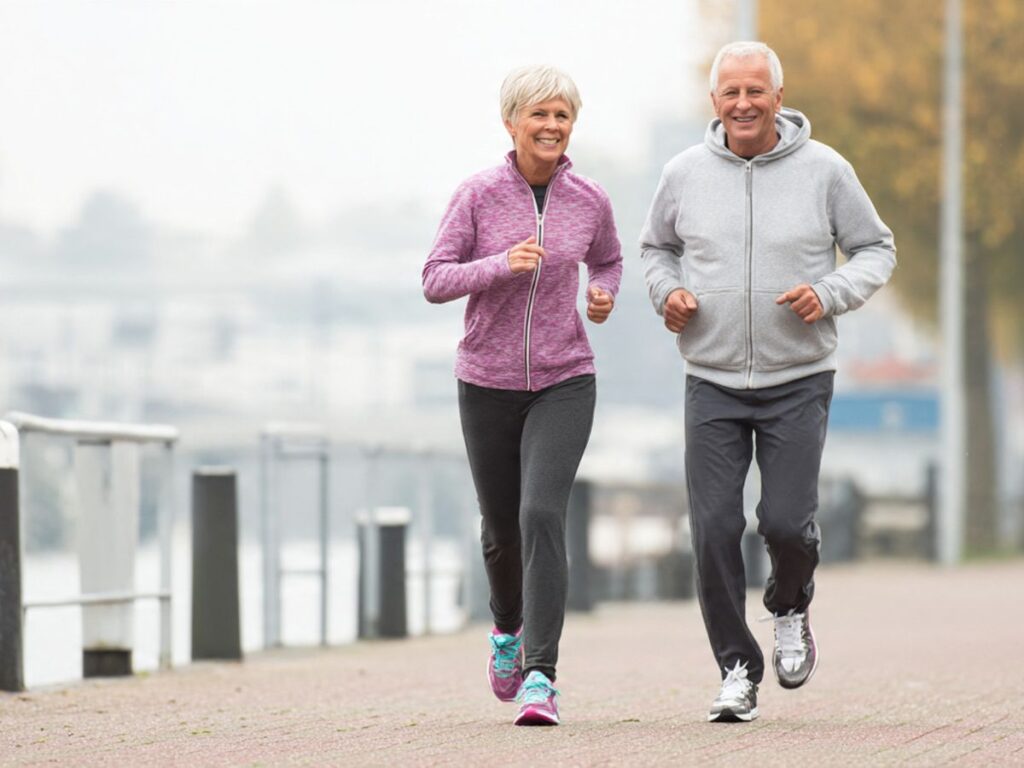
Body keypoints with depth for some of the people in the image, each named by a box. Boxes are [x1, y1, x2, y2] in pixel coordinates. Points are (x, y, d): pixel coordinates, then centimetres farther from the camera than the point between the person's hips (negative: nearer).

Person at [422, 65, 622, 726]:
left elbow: (608, 260, 19)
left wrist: (605, 294, -2)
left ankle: (541, 677, -23)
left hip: (564, 383, 0)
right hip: (488, 384, 1)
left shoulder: (589, 200, -1)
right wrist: (502, 265, -23)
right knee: (501, 527, 14)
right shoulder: (479, 195, -7)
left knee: (542, 515, -20)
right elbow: (436, 281, -8)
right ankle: (509, 627, 47)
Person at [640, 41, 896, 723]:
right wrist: (668, 292, -2)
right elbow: (656, 247, 19)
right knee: (714, 530, -5)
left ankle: (791, 609, 25)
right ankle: (738, 669, 8)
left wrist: (830, 295, -12)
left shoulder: (823, 169, -3)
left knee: (786, 522, -9)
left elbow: (877, 250, 6)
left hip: (799, 381, -1)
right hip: (713, 382, 2)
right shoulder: (686, 174, 2)